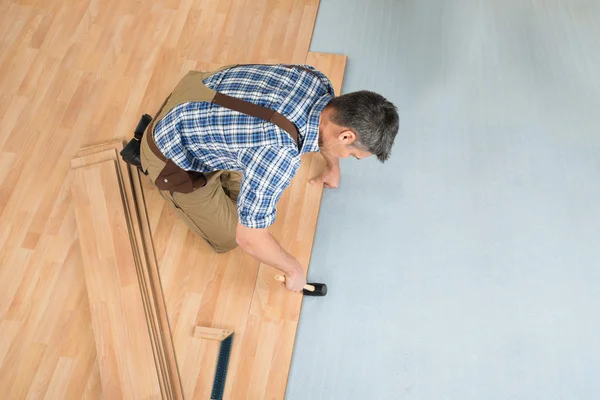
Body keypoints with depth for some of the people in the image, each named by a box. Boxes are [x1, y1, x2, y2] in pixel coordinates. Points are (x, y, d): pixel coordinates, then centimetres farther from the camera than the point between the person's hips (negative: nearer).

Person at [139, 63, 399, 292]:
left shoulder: (317, 81, -14)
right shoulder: (279, 154, -39)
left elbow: (325, 126, 11)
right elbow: (249, 237, -26)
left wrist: (333, 167, 28)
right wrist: (293, 269, -8)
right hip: (174, 153, -7)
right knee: (228, 237, 10)